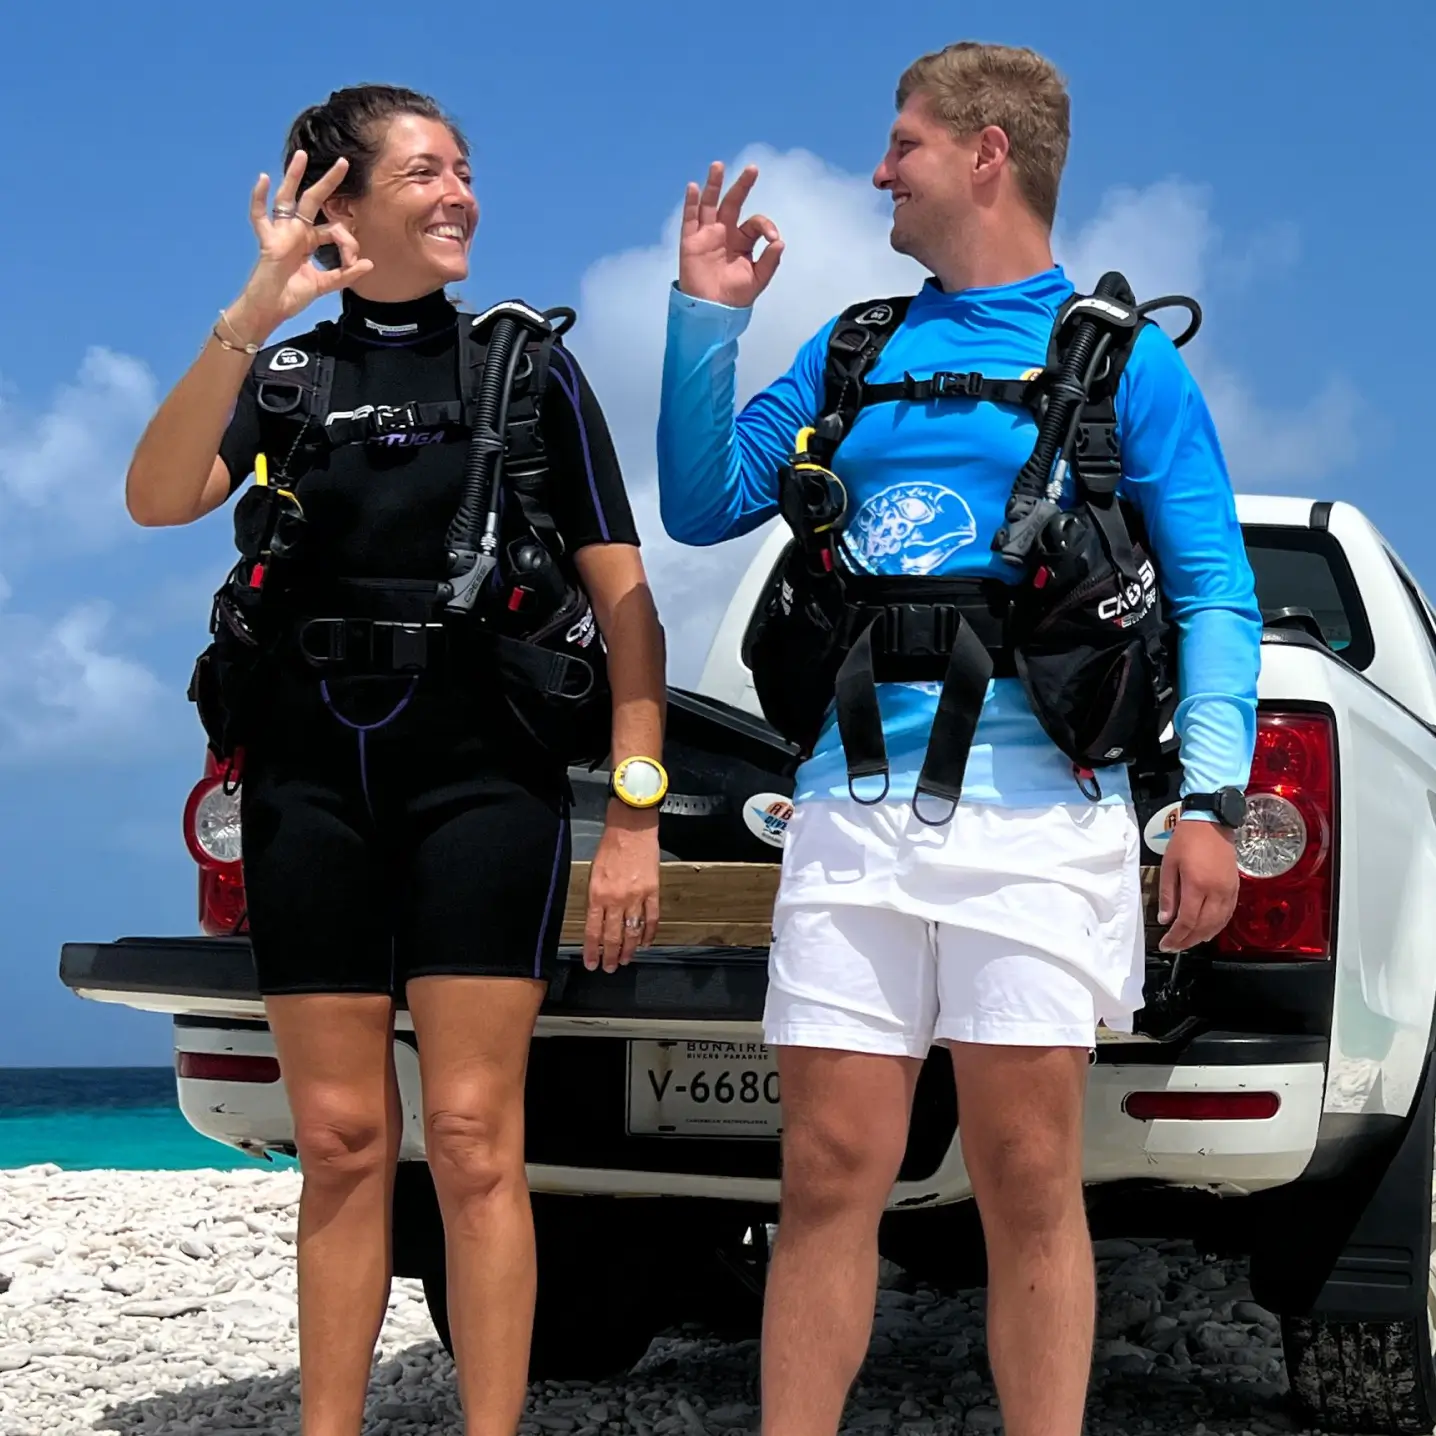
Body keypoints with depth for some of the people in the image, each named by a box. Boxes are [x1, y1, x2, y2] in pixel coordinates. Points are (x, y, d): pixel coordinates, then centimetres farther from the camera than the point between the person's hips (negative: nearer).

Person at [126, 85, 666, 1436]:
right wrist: (249, 315, -23)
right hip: (311, 782, 2)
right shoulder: (283, 375, 9)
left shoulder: (530, 371, 5)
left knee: (471, 1137, -5)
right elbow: (159, 499, -11)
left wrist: (634, 820, -8)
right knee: (339, 1141, 6)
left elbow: (625, 603, 0)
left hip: (482, 778, -2)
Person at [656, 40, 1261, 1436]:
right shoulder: (851, 351, 19)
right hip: (851, 810, 3)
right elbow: (701, 504, 19)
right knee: (829, 1174, 1)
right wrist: (705, 318, 8)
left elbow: (1215, 593, 3)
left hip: (1034, 812, -3)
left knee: (1029, 1182, 0)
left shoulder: (1122, 358, 7)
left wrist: (1210, 798, -8)